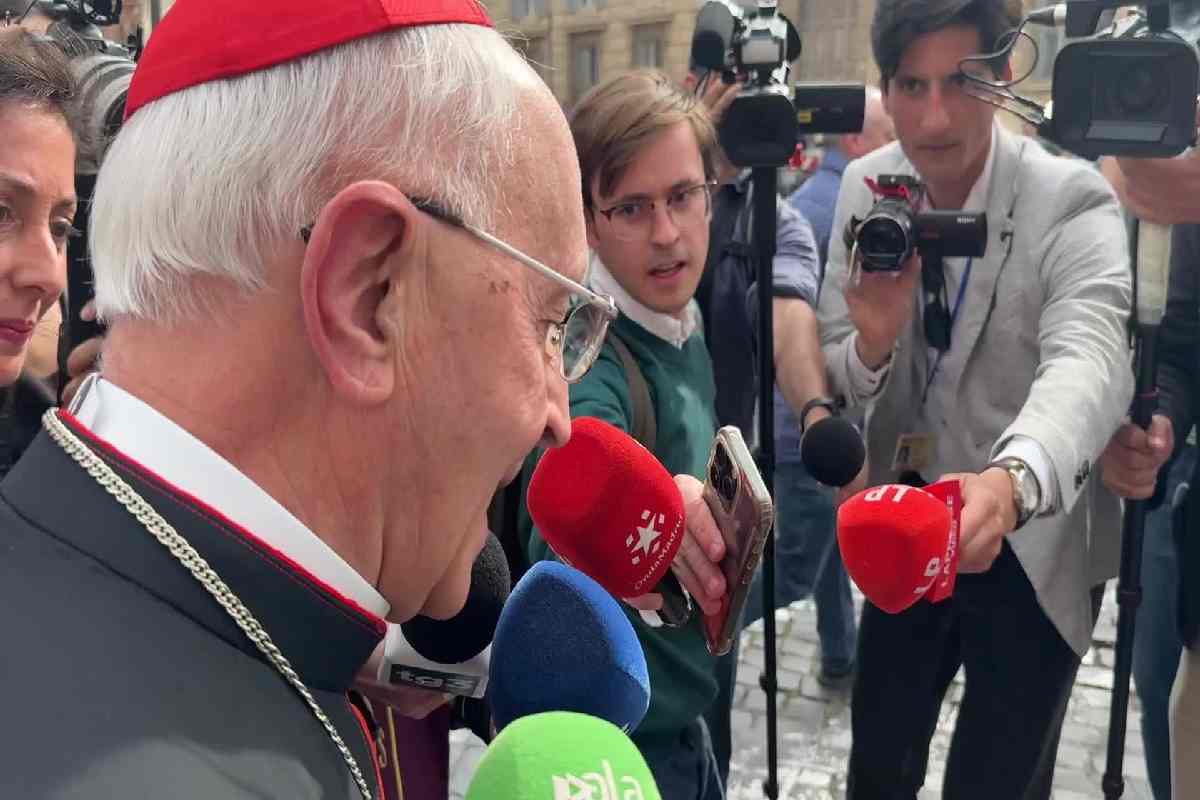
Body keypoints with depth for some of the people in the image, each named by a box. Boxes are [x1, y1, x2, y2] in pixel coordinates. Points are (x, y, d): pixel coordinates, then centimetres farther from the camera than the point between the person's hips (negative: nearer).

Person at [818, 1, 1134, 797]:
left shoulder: (1073, 203, -19)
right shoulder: (866, 186, -6)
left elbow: (1087, 362, -37)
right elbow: (834, 381, -2)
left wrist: (1011, 482, -58)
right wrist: (872, 341, -26)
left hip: (1033, 545, -3)